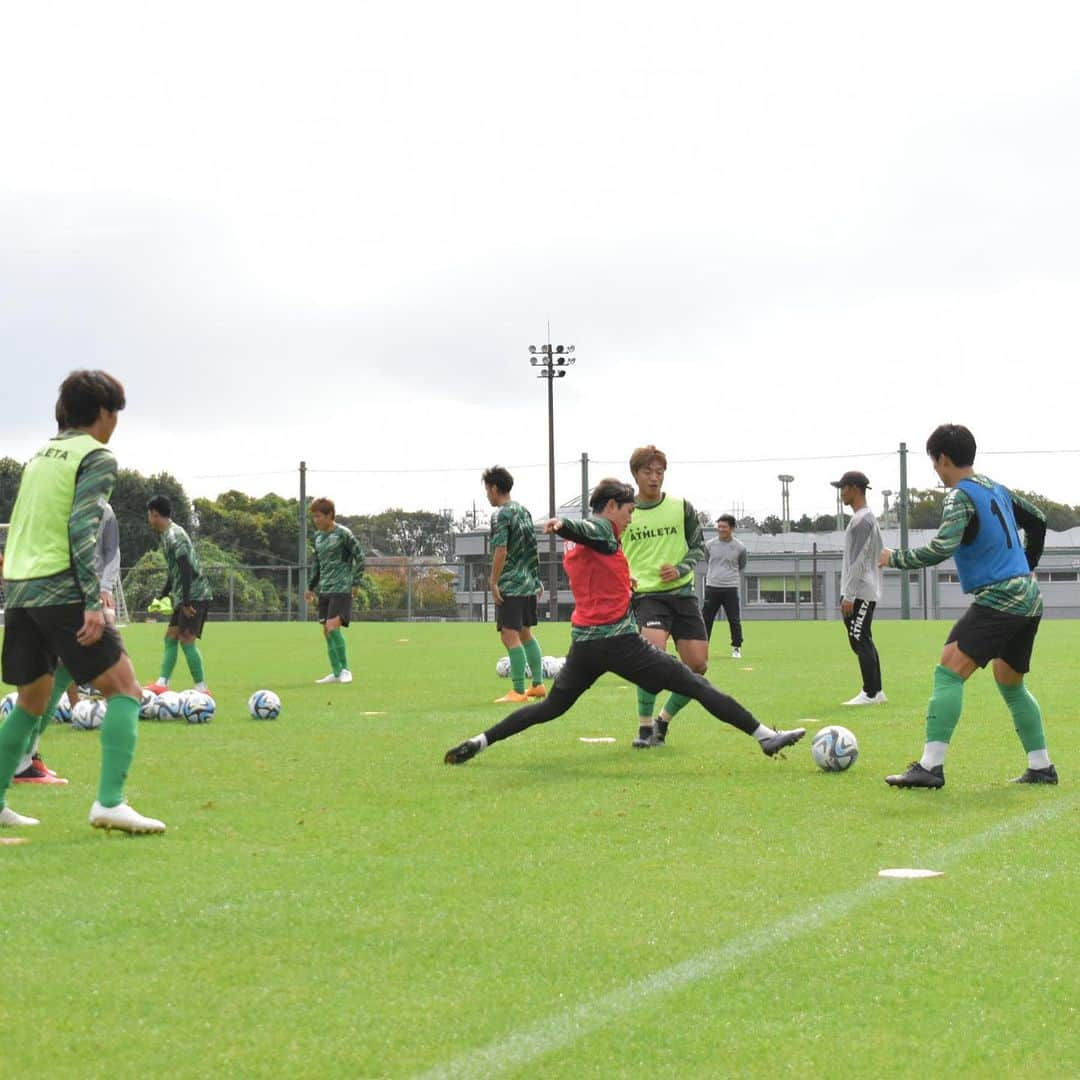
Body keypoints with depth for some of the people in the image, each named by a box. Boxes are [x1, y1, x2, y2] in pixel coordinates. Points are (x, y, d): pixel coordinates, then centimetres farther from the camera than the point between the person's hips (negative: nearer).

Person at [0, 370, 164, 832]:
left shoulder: (40, 456, 20)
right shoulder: (97, 457, -4)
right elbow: (82, 528, -16)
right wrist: (93, 601, -20)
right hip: (61, 590, -8)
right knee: (123, 688, -5)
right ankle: (109, 802, -17)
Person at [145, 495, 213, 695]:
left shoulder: (174, 535, -14)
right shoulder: (168, 535, 17)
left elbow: (185, 569, -22)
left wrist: (186, 602, -25)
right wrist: (163, 596, 31)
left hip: (195, 595, -10)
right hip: (183, 597, 10)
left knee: (186, 640, -12)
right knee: (170, 638, 7)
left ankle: (201, 688, -10)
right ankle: (162, 684, 5)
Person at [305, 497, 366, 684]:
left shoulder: (343, 534, -8)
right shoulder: (318, 536, 13)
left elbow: (359, 557, -5)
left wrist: (355, 583, -7)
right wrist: (311, 586, 20)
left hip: (341, 589, -8)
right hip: (324, 590, 8)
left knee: (333, 627, -18)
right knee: (326, 631, 5)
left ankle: (345, 669, -9)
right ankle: (336, 673, 12)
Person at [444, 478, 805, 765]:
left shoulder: (573, 546, 19)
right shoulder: (602, 528, -7)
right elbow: (582, 528, -28)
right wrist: (562, 525, -49)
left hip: (583, 641, 8)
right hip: (619, 639, -8)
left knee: (551, 707, 19)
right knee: (696, 685, -8)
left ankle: (479, 742, 8)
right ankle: (766, 736, -11)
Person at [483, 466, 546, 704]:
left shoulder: (501, 515, -13)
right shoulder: (523, 510, 13)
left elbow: (501, 552, -20)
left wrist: (493, 582, -15)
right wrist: (537, 579, 23)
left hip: (511, 584, -9)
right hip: (529, 581, 9)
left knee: (509, 635, -9)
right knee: (525, 633, 19)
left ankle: (518, 691, -12)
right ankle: (537, 684, 22)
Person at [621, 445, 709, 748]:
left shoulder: (682, 508, 5)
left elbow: (699, 547, 11)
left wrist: (680, 569, -8)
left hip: (682, 592, 3)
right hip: (646, 594, -3)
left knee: (698, 666, -3)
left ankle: (664, 720, 19)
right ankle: (645, 727, -15)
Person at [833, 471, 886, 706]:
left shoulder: (862, 520, -13)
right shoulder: (866, 517, 19)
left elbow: (858, 561, -19)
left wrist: (849, 596, -21)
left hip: (860, 593, -10)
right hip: (865, 593, 10)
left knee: (860, 642, -10)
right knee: (863, 642, 12)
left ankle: (871, 693, -10)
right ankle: (876, 691, 15)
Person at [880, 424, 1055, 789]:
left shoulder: (961, 496, -10)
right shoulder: (997, 489, 17)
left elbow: (942, 548, -22)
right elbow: (1038, 520, 31)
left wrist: (895, 559, -11)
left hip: (998, 599, -9)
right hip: (1029, 599, 9)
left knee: (948, 671, -15)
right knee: (1010, 684, 21)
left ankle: (931, 766, -24)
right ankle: (1041, 768, 23)